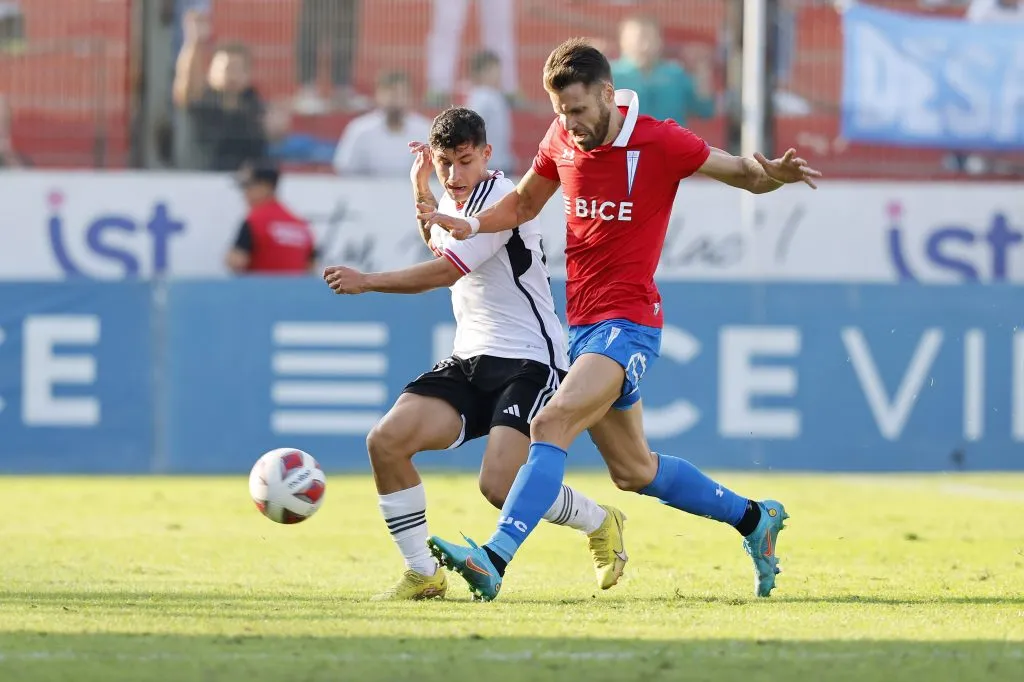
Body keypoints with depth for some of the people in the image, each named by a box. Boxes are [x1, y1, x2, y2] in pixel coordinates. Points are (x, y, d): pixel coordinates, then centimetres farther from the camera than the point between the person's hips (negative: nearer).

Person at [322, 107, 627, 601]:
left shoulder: (500, 200, -14)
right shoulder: (455, 200, 14)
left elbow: (444, 272, -19)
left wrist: (367, 282, -15)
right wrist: (421, 191, 25)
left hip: (528, 361, -8)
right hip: (470, 361, 8)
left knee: (501, 485, -23)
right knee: (386, 441, -13)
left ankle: (601, 524, 8)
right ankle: (422, 574, -2)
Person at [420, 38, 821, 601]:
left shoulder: (659, 143, -12)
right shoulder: (561, 141, 4)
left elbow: (744, 175, -1)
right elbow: (525, 202, 20)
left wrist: (774, 174, -25)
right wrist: (470, 225, 1)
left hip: (627, 323, -8)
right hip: (580, 321, 8)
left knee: (553, 424, -27)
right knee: (634, 471, 16)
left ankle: (494, 558, -37)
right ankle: (754, 519, 34)